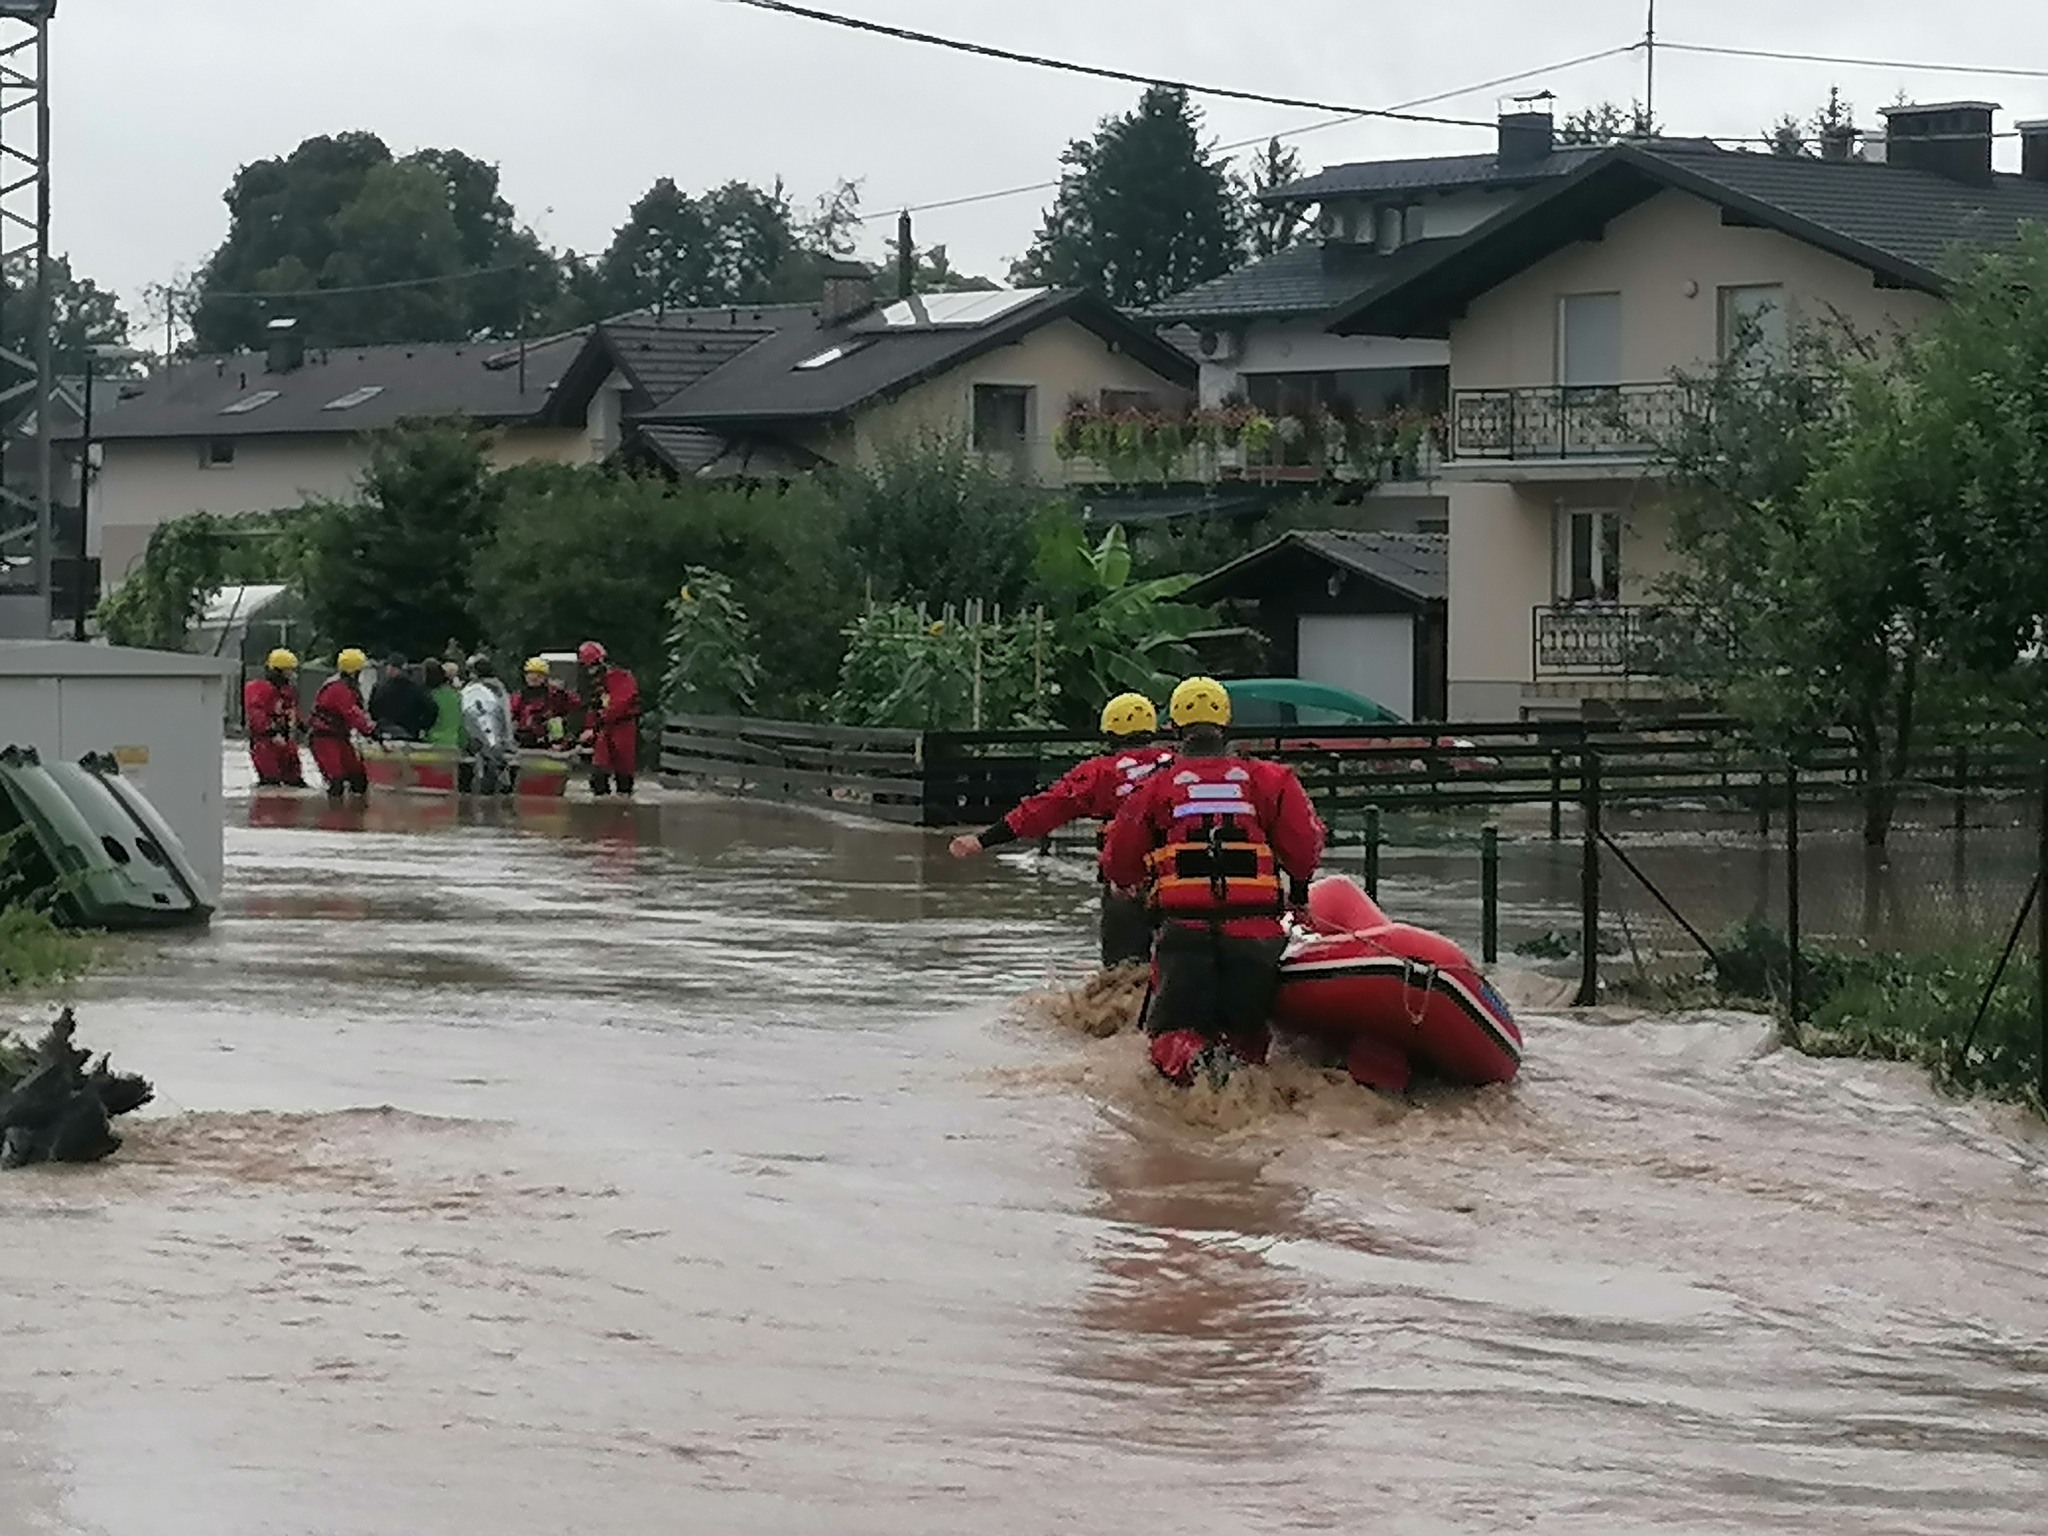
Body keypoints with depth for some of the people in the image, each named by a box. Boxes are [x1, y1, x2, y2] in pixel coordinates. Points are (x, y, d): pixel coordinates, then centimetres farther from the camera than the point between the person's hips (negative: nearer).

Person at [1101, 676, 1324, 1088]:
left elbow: (1118, 865, 14)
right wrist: (1299, 890, 26)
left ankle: (1192, 1059, -30)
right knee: (1249, 1035, 12)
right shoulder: (1270, 779, 8)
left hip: (1184, 928, -1)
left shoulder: (1155, 788, 7)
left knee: (1172, 1035, 7)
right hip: (1256, 930, 1)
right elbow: (1305, 847, 6)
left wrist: (1136, 884, 38)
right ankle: (1246, 1058, -25)